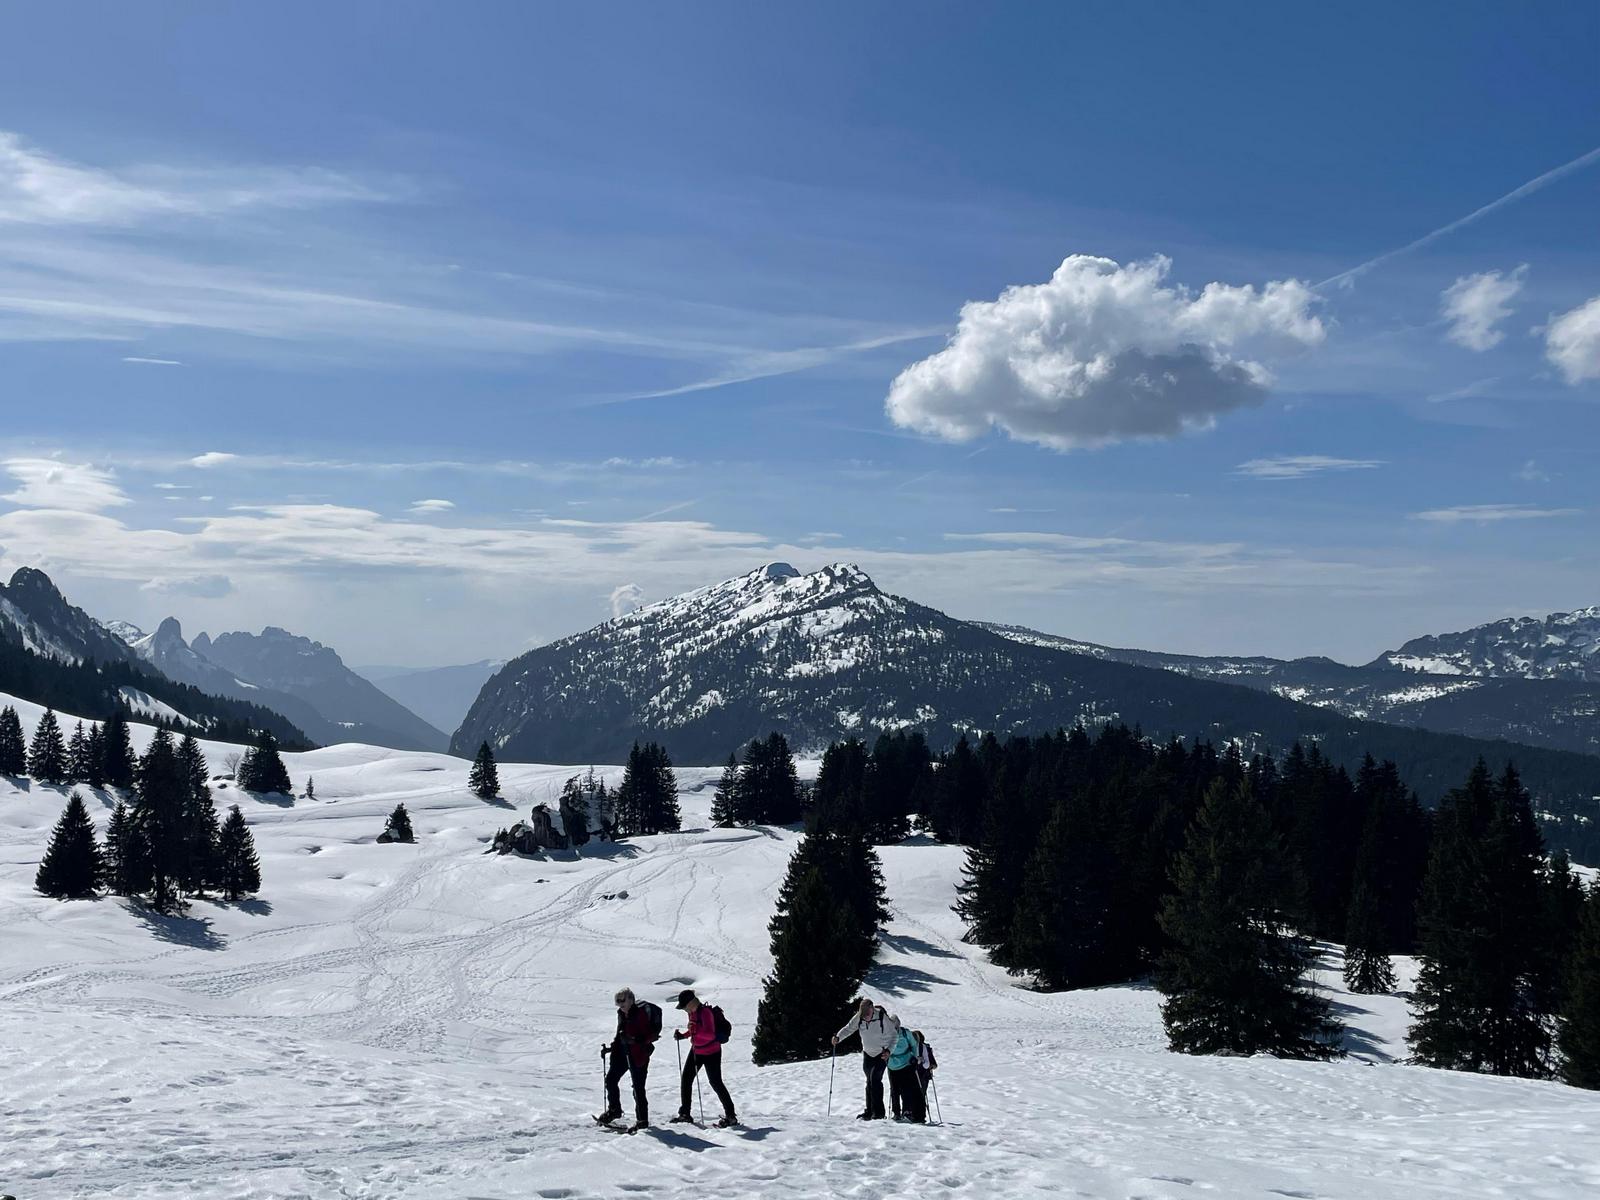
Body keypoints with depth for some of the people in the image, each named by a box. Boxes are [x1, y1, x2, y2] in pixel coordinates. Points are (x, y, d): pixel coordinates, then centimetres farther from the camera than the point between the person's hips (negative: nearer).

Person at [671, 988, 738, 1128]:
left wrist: (697, 1031, -43)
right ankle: (685, 1113, 21)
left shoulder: (705, 1012, -24)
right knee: (686, 1079, 9)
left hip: (711, 1052, -9)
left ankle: (731, 1116, 2)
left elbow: (710, 1035, -32)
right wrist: (683, 1035, 5)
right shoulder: (692, 1012, 3)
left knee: (715, 1082, -6)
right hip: (696, 1050, 9)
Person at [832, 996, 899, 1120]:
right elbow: (848, 1028, 2)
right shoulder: (858, 1018, -11)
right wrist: (838, 1038, -15)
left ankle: (878, 1112, -18)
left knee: (875, 1078, -20)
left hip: (882, 1054, -5)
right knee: (869, 1082, 11)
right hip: (868, 1054, 5)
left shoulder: (882, 1018, -23)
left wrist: (888, 1050, -24)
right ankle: (869, 1111, 21)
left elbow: (893, 1035, -13)